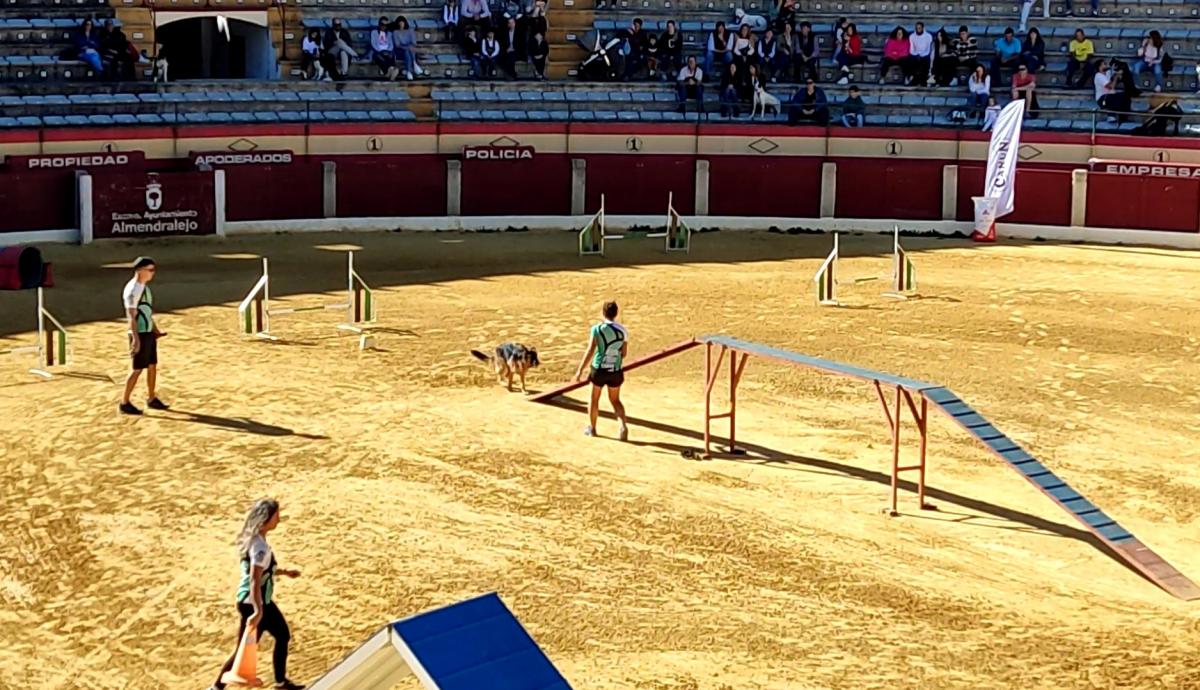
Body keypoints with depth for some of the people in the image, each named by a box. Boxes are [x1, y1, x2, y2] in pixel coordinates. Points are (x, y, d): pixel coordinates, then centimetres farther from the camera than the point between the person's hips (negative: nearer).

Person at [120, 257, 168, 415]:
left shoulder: (144, 286, 11)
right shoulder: (132, 290, -18)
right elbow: (131, 316, -22)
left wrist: (155, 330, 20)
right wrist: (136, 338, -27)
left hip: (149, 333, 9)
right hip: (139, 334, -9)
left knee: (152, 366, 14)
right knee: (137, 369, -4)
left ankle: (151, 399, 24)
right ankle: (125, 403, 4)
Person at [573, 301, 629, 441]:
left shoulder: (597, 329, -11)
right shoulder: (622, 330, -1)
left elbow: (590, 351, -15)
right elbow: (624, 353, 5)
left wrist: (580, 370, -10)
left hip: (599, 369, -3)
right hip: (615, 370, 3)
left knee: (594, 398, 17)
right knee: (615, 400, 16)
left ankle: (592, 428, 27)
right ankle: (623, 426, -4)